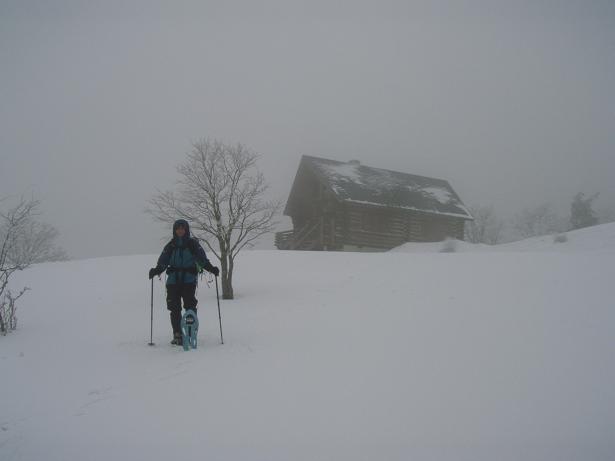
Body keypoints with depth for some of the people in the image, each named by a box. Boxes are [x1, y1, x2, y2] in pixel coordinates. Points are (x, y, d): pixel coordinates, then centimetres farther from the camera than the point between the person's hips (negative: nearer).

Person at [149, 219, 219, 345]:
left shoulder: (193, 244, 6)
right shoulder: (170, 246, 12)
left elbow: (202, 259, -1)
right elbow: (162, 262, 5)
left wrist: (211, 268, -17)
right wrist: (156, 271, -13)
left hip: (189, 279, -2)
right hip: (173, 280, 3)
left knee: (190, 306, -11)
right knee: (174, 308, 1)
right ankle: (177, 335, 9)